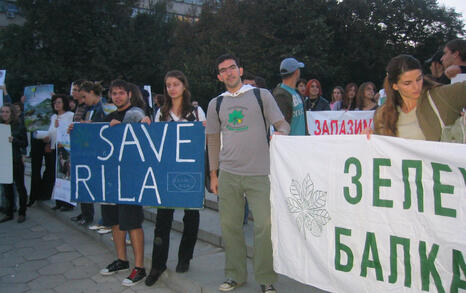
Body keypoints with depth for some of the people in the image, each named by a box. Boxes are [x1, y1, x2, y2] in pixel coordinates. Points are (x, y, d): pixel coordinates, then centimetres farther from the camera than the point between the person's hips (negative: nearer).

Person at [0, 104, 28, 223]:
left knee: (20, 186, 3)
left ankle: (22, 213, 13)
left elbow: (25, 144, -5)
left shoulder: (19, 126, -3)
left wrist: (14, 140, -20)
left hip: (16, 161, -4)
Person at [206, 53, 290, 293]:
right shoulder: (216, 104, 13)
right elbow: (213, 140, 16)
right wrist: (213, 174, 12)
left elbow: (283, 124, 5)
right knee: (229, 225, 8)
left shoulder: (261, 95, 5)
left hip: (259, 173, -3)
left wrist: (279, 133, -19)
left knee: (264, 225, -3)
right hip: (228, 174, 3)